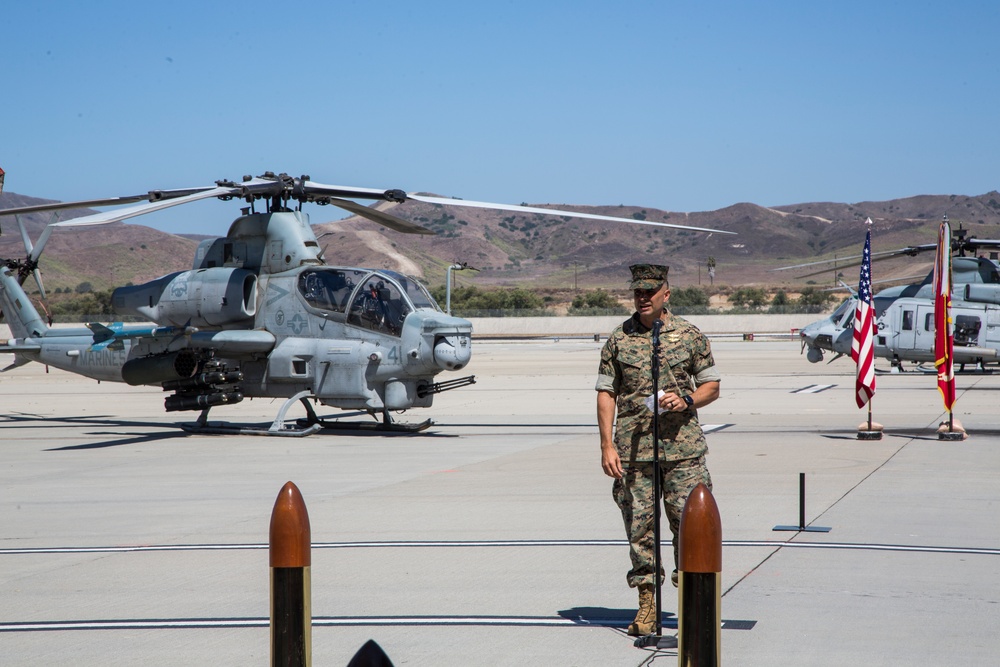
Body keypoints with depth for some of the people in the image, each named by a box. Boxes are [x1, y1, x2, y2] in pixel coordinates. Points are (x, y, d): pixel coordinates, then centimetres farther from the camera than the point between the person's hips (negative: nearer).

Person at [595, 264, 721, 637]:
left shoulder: (690, 335, 5)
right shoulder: (618, 339, 6)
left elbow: (712, 386, 10)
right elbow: (606, 393, 6)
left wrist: (686, 401, -11)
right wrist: (607, 445, -3)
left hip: (683, 445, -1)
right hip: (633, 448, 1)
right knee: (639, 526, 2)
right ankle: (646, 606, 11)